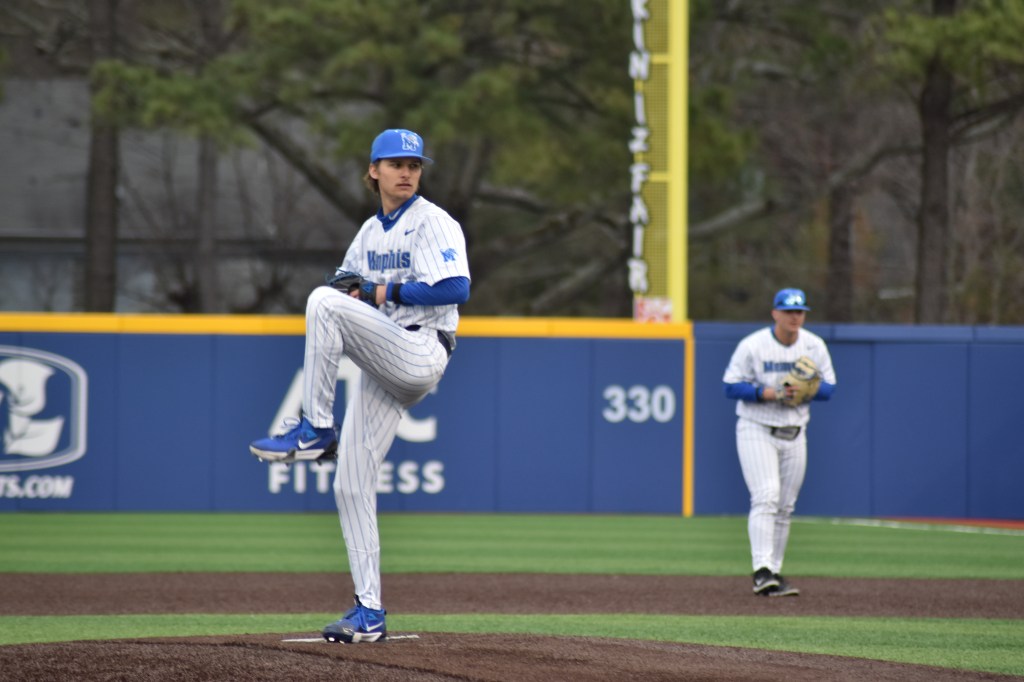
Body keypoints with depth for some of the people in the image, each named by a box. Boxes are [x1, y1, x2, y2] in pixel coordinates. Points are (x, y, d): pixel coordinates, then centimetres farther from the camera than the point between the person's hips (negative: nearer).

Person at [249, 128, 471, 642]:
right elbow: (349, 288, 26)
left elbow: (457, 289, -19)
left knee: (322, 301, -25)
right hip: (382, 367, 8)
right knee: (350, 486, 2)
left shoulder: (434, 223, -5)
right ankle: (369, 612, 6)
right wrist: (351, 293, 2)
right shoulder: (370, 232, 17)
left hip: (420, 354, -8)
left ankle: (314, 429, -20)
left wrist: (386, 292, -15)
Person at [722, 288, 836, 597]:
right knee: (766, 496, -20)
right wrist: (767, 392, -24)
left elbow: (829, 387, 5)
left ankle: (774, 571, 17)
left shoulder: (815, 346, 2)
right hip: (757, 430, -5)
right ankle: (762, 571, -26)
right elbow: (731, 386, -9)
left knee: (785, 506, 8)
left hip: (794, 433, 5)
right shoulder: (752, 346, -11)